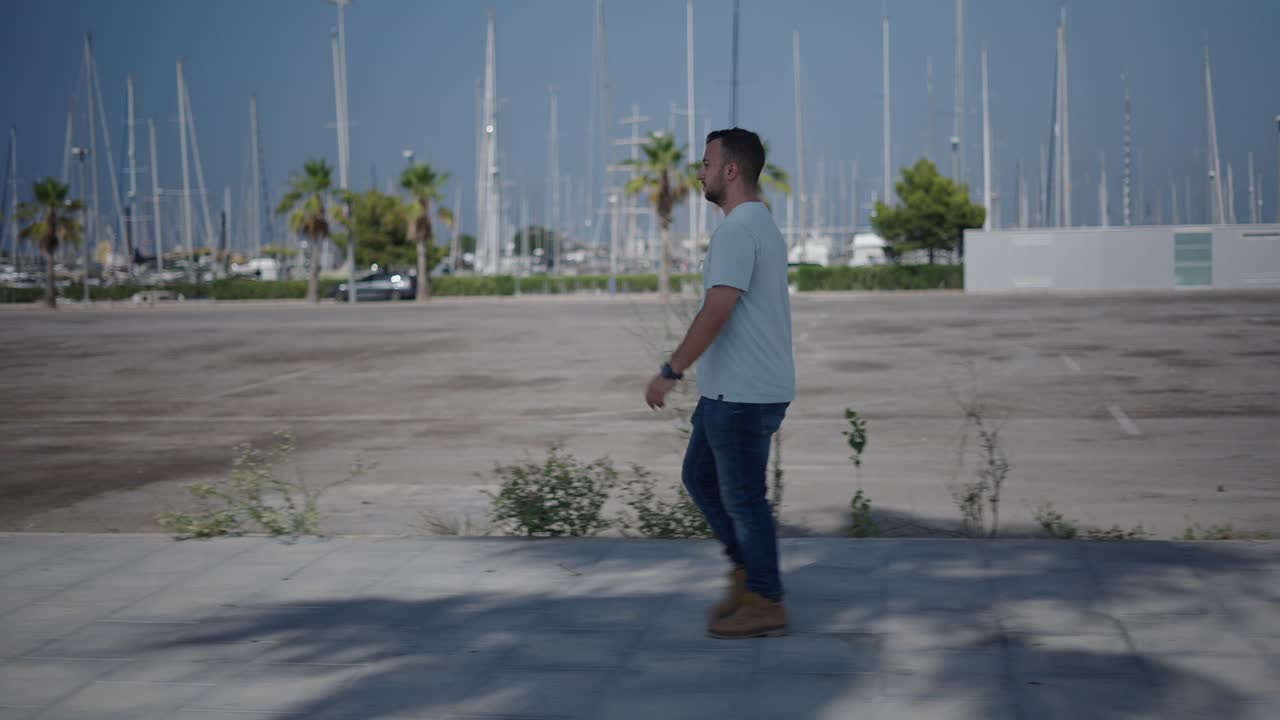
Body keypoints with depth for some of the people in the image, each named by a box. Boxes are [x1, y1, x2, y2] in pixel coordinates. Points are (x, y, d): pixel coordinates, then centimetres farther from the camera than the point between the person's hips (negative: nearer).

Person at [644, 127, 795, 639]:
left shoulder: (738, 230, -18)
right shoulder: (763, 226, 16)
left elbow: (718, 310, -26)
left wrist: (670, 372, -21)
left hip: (742, 395, -11)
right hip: (730, 390, 11)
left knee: (742, 497, -2)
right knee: (699, 476, 19)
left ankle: (765, 605, 6)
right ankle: (747, 572, 24)